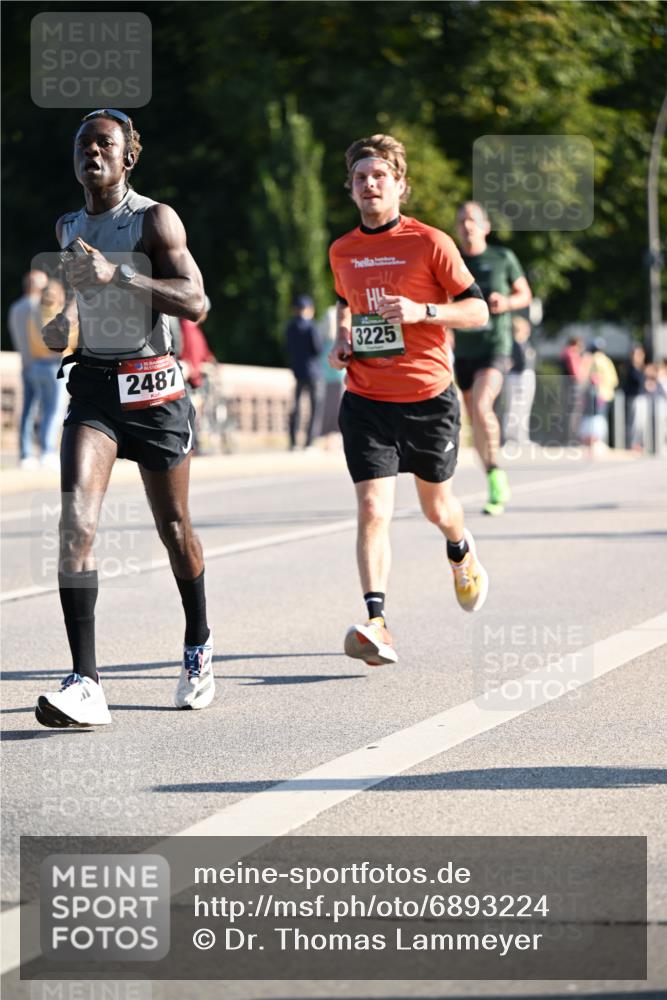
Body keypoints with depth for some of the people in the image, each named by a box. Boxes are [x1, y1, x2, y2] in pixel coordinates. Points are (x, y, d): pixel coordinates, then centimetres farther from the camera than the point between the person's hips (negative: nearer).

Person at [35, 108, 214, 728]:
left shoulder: (154, 219, -7)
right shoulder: (68, 229, 11)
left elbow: (194, 302, -18)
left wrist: (117, 275, -28)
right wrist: (61, 326, 7)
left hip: (153, 386, -3)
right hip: (92, 383, 3)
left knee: (173, 528, 10)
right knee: (76, 518, -18)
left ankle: (198, 651, 37)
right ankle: (85, 683, -25)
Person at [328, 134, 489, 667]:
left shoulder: (430, 243, -6)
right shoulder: (342, 251, 7)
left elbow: (478, 310, -6)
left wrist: (423, 311, -21)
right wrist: (343, 337, 7)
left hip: (429, 397, -2)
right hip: (366, 401, 2)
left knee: (437, 505, 16)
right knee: (372, 509, -15)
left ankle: (462, 552, 52)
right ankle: (376, 624, -21)